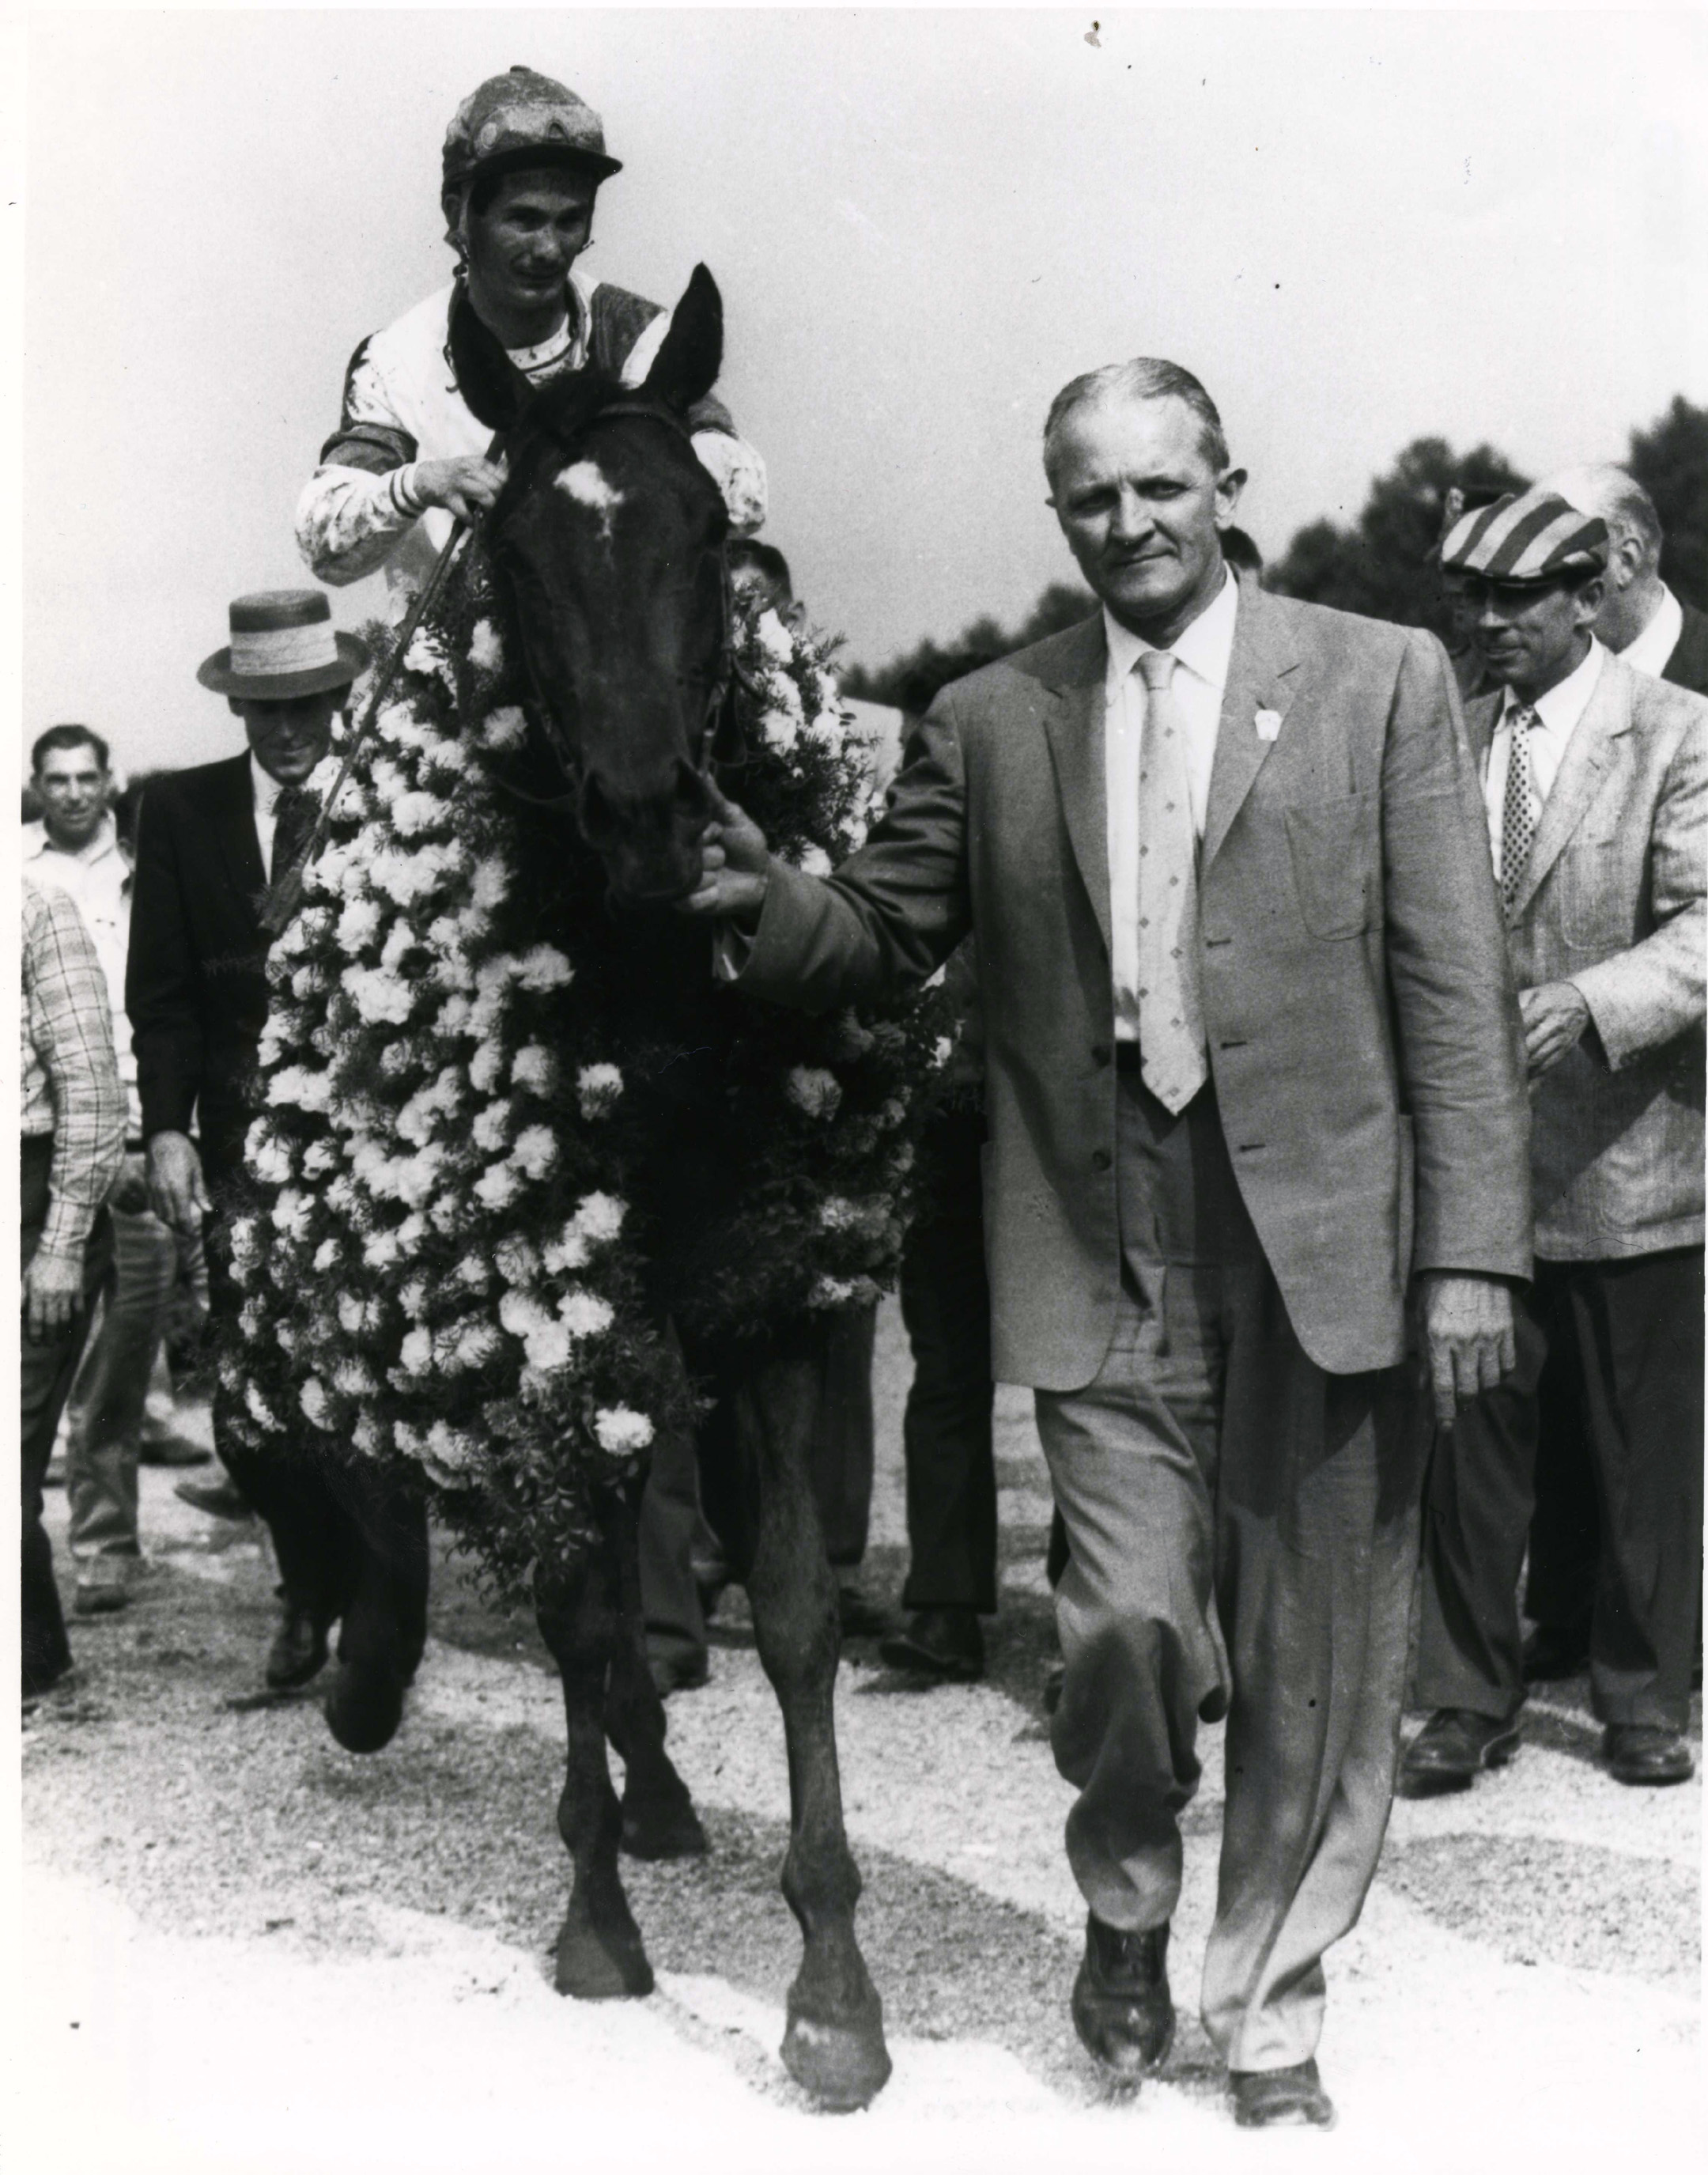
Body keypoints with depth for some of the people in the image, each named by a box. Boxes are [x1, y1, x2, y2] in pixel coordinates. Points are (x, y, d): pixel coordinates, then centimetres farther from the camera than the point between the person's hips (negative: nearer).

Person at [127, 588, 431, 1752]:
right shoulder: (183, 814, 6)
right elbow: (162, 994, 4)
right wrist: (169, 1127, -8)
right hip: (243, 1153, 3)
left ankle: (380, 1639, 11)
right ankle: (318, 1586, 34)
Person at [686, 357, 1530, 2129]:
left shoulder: (1380, 680, 4)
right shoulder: (989, 721, 9)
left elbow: (1453, 984, 0)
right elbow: (885, 936, 13)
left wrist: (1471, 1251, -5)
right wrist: (768, 901, -9)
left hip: (1322, 1237, 0)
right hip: (1104, 1252, 1)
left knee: (1313, 1660, 6)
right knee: (1129, 1624, -5)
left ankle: (1270, 2014, 26)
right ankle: (1126, 1909, 28)